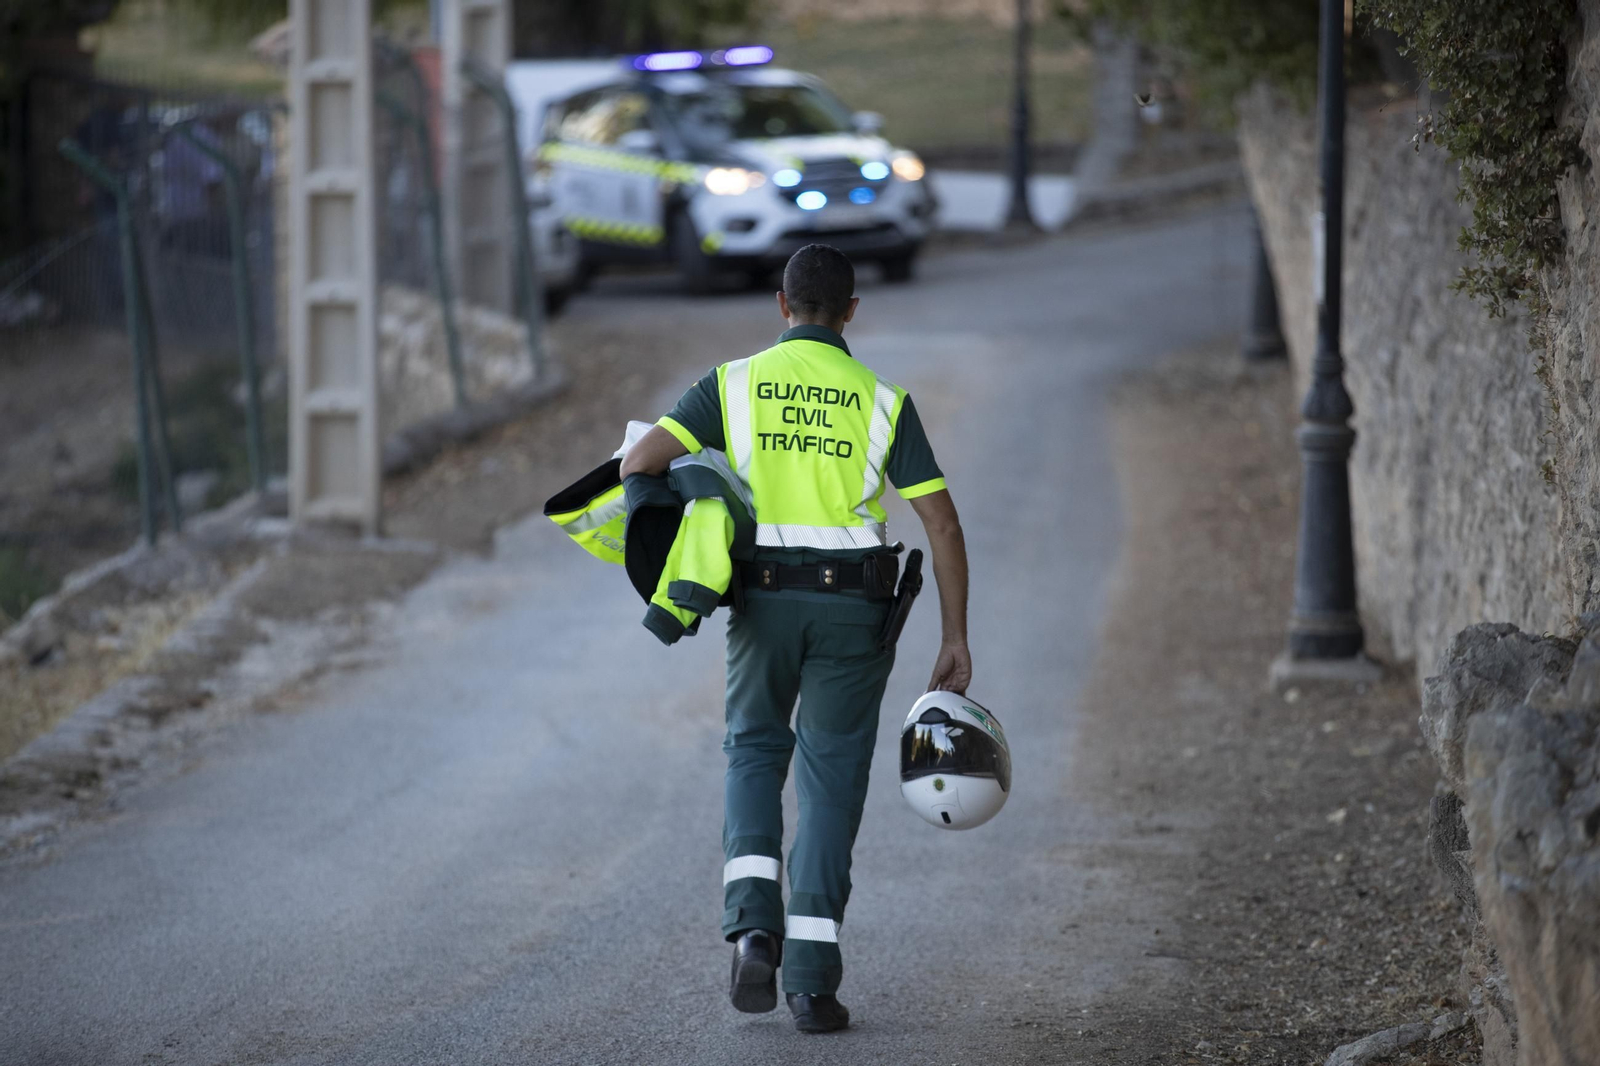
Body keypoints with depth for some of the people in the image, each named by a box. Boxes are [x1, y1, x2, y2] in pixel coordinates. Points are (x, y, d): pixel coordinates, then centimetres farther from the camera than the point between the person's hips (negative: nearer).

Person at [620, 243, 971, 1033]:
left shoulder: (735, 383, 2)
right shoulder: (881, 400, 2)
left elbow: (640, 461, -9)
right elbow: (942, 525, -3)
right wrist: (955, 640, 1)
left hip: (764, 596, 0)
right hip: (853, 609, 0)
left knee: (754, 752, 20)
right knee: (831, 780, 7)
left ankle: (754, 925, -3)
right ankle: (811, 980, 1)